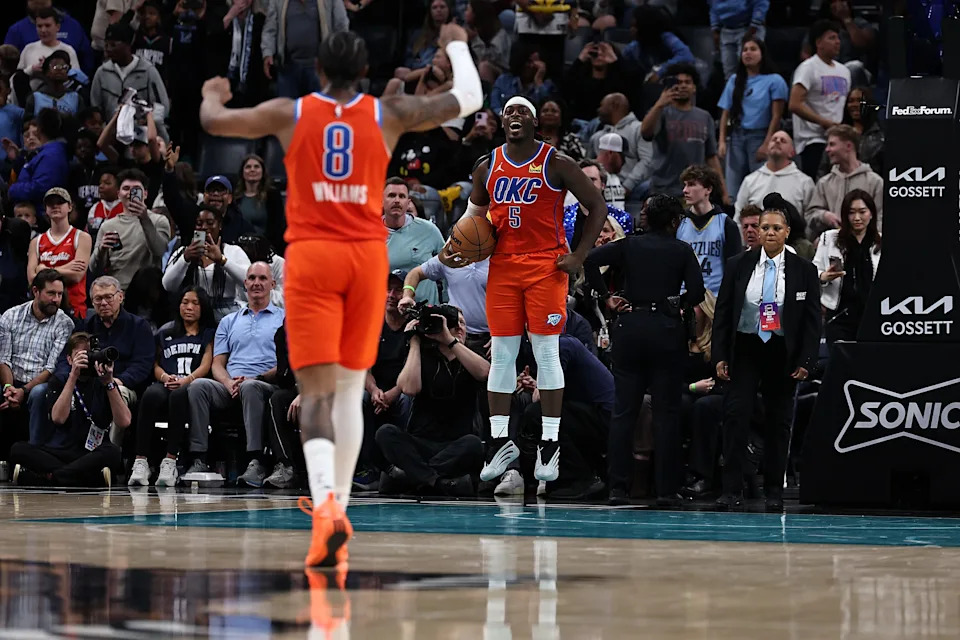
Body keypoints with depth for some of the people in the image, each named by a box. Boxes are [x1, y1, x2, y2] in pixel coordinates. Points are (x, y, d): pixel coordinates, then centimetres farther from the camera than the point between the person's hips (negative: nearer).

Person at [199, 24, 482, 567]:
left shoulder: (290, 114, 4)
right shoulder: (389, 115, 5)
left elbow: (214, 122, 12)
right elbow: (469, 99, 15)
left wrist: (213, 93, 36)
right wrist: (456, 46, 33)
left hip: (311, 256, -1)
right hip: (367, 256, 1)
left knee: (317, 390, -8)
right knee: (351, 389, 15)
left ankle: (325, 506, -29)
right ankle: (337, 506, 19)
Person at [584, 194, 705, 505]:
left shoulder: (629, 245, 7)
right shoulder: (682, 250, 2)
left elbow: (591, 259, -7)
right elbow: (697, 291, -8)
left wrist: (606, 296, 1)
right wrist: (678, 303, 11)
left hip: (631, 326, 2)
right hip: (667, 330, -2)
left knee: (623, 410, 4)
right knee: (667, 411, 2)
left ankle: (617, 487, 0)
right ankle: (666, 488, 0)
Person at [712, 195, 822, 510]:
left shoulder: (804, 271, 2)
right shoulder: (738, 266, 3)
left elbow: (812, 319, 3)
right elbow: (722, 312, 5)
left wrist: (806, 360, -5)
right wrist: (720, 355, -2)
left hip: (782, 353, 0)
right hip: (745, 349, 0)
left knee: (778, 421, 6)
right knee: (736, 415, -10)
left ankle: (774, 490, 15)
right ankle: (732, 490, -9)